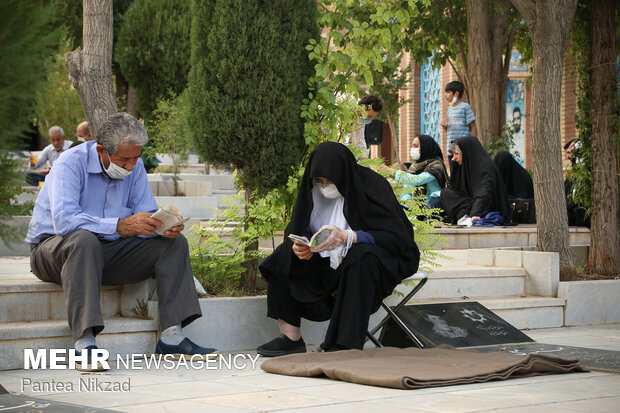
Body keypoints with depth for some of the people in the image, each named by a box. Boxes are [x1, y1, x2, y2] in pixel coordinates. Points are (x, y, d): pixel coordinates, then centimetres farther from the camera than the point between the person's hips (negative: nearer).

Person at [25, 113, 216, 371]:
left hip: (108, 251, 6)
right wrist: (121, 225, -41)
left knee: (174, 243, -8)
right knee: (84, 240, -40)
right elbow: (63, 220, -33)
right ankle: (85, 343, -45)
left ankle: (172, 335, -17)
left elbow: (145, 215, 0)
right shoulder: (71, 164, -19)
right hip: (54, 248, -6)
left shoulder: (134, 167, 2)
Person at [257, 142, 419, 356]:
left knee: (362, 261, -38)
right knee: (283, 258, -10)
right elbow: (295, 230, 4)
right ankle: (291, 338, -10)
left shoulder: (371, 186, -20)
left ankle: (347, 346, -37)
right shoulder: (314, 190, -3)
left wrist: (347, 237, -37)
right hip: (330, 261, 6)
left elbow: (397, 236, -26)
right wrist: (298, 247, -22)